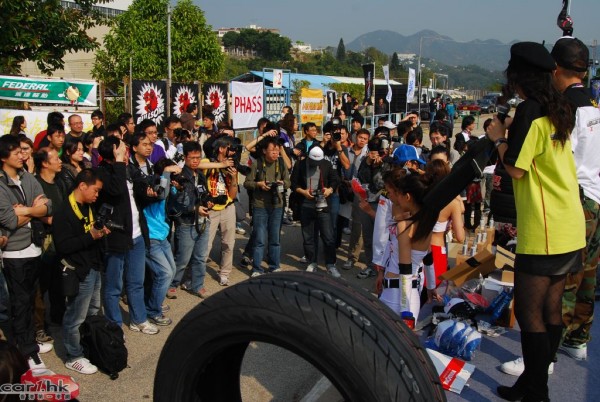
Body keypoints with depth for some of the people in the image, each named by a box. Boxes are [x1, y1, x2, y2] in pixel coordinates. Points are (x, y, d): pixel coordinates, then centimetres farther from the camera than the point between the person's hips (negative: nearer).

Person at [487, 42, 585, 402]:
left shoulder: (530, 110, -14)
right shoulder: (557, 110, 12)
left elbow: (516, 169, -15)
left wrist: (499, 139, -1)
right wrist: (515, 131, 14)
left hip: (543, 231, -9)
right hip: (570, 227, 9)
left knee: (529, 312, -1)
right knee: (551, 308, 14)